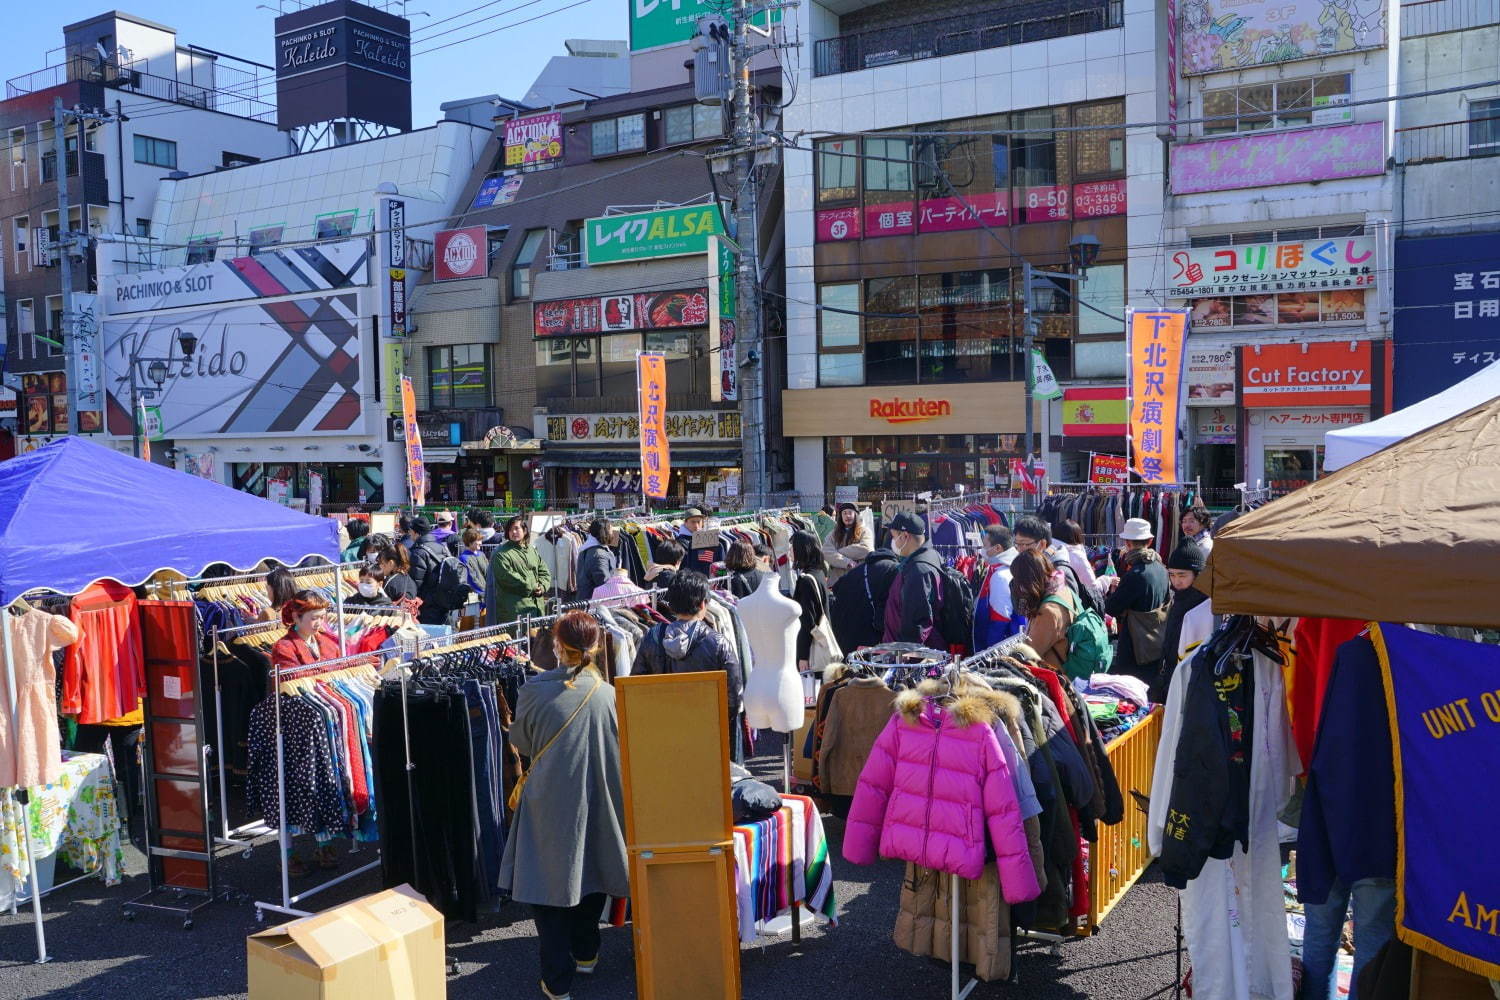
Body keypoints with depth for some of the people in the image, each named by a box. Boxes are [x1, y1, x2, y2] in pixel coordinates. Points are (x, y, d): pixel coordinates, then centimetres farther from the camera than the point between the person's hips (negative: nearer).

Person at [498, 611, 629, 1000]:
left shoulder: (534, 691, -14)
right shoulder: (607, 694, -12)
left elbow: (519, 742, 2)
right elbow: (620, 750, -1)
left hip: (548, 801, -2)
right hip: (595, 803, 2)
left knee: (549, 880, 8)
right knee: (590, 871, 21)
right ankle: (585, 953, 38)